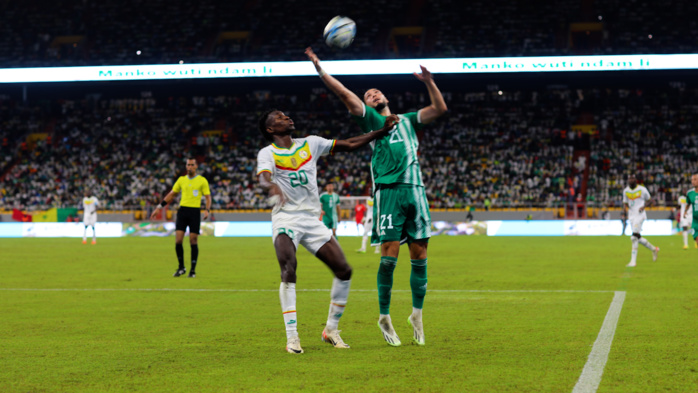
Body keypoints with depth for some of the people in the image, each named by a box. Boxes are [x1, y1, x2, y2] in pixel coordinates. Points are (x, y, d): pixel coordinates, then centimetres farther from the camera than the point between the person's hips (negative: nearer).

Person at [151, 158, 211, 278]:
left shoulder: (202, 181, 1)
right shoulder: (181, 180, 11)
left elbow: (208, 197, -1)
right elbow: (171, 194, 17)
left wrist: (207, 210, -19)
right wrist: (159, 207, 13)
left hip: (195, 212, -3)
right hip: (182, 210, 3)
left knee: (193, 241, -3)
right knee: (178, 241, -5)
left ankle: (193, 270, 7)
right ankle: (181, 268, 11)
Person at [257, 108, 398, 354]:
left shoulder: (310, 144, 11)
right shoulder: (267, 153, -3)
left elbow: (349, 145, 13)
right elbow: (263, 178, -24)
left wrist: (383, 131, 6)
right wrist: (272, 187, -49)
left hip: (312, 220, 5)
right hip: (285, 220, -5)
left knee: (344, 271, -2)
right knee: (289, 272, -25)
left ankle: (331, 330, 14)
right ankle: (292, 338, -21)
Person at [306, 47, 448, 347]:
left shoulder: (407, 120, 25)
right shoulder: (370, 119, 13)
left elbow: (440, 109, 20)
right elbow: (345, 94, 3)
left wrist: (429, 83, 9)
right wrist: (320, 69, -4)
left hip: (415, 190, 4)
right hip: (389, 190, -4)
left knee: (419, 255, 3)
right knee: (389, 254, -9)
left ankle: (417, 313, 14)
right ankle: (384, 317, 1)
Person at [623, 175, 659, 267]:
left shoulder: (642, 189, -6)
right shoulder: (626, 191, 8)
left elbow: (649, 200, 7)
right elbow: (625, 203, 18)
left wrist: (644, 206, -11)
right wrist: (625, 208, -5)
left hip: (640, 215, -6)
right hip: (631, 216, 6)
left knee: (634, 237, -15)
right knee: (638, 238, 9)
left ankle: (633, 260, -12)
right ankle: (653, 249, 33)